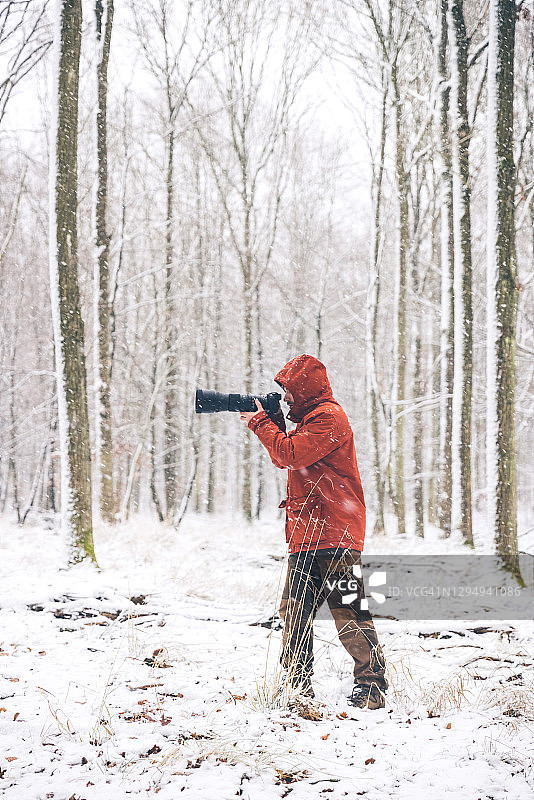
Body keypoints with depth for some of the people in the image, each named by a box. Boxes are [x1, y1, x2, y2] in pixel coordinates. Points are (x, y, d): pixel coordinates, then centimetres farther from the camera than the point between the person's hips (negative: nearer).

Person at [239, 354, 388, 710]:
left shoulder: (328, 416, -10)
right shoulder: (312, 415, 22)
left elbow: (291, 454, -19)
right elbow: (283, 458, 24)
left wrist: (260, 423, -6)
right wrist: (271, 421, 11)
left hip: (336, 536, -10)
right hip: (306, 535, 10)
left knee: (349, 613, -9)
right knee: (295, 612, 10)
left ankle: (372, 687, -4)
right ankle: (298, 686, 16)